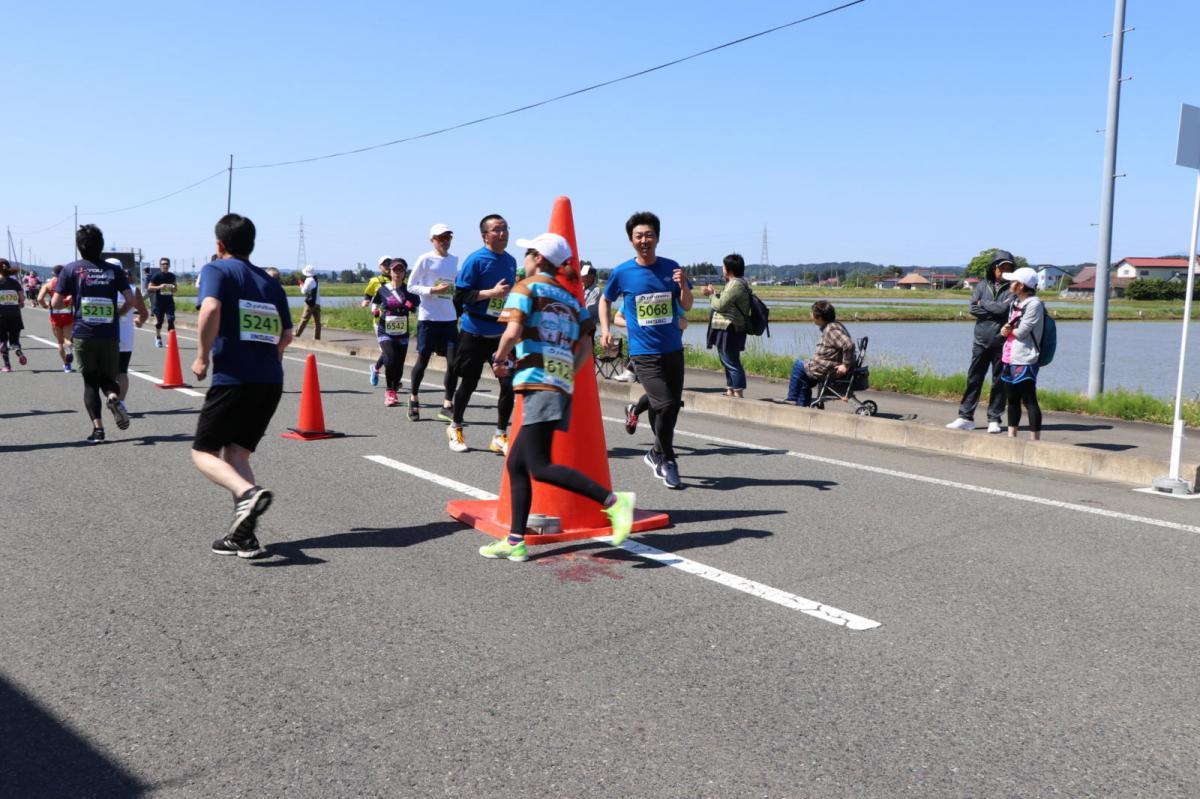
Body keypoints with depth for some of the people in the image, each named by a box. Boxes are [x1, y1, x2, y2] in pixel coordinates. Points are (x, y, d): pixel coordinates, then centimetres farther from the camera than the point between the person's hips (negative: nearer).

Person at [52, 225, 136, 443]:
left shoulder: (71, 269, 2)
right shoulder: (114, 270, 6)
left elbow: (56, 303, 0)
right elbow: (130, 299, -2)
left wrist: (70, 300, 21)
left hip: (83, 335, -1)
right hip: (110, 335, 1)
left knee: (90, 382, 8)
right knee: (108, 378, 13)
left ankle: (97, 428, -3)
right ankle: (114, 397, -21)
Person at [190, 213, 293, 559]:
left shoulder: (216, 269, 1)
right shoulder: (269, 280, 18)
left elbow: (210, 310, -19)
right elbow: (286, 335, 19)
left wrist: (202, 356, -9)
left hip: (233, 378, -6)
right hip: (272, 381, 6)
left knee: (203, 452, 6)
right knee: (236, 453, 14)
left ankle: (248, 492, -23)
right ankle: (243, 535, 5)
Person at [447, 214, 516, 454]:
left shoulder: (511, 261, 9)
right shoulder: (476, 260, -11)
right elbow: (460, 295, -15)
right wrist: (491, 293, -21)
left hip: (502, 333, 5)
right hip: (475, 333, -5)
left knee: (509, 383, -3)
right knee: (469, 383, 8)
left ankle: (500, 436, 10)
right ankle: (455, 427, 32)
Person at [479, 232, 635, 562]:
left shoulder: (526, 288, 1)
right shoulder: (571, 299, 22)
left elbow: (513, 332, -13)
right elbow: (585, 345, 15)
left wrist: (500, 359, 3)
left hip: (539, 384, -8)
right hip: (562, 386, 8)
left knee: (540, 467, -12)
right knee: (516, 464, 13)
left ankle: (613, 501, -19)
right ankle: (515, 541, 13)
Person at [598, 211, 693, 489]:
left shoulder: (670, 267, 2)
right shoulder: (622, 273, -3)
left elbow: (687, 307, 5)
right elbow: (605, 300, 14)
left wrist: (683, 285, -14)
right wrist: (605, 329, 1)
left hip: (673, 349, 4)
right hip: (644, 353, -3)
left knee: (673, 406, 11)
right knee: (665, 404, -17)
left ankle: (657, 453, 34)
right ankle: (667, 460, 3)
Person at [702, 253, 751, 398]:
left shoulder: (736, 285, -18)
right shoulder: (737, 283, 16)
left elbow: (720, 305, -19)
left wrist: (712, 294, -3)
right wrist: (714, 293, 10)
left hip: (729, 330, -11)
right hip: (728, 330, 11)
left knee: (731, 362, -8)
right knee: (728, 361, 18)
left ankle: (738, 394, -6)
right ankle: (730, 390, 26)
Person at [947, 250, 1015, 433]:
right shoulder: (984, 284, 8)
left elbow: (1004, 308, -17)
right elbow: (973, 308, -1)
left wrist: (984, 304, -4)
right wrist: (995, 311, -11)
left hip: (1001, 343, -3)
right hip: (981, 341, 3)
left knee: (999, 382, 4)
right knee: (973, 379, 4)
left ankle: (994, 420, 13)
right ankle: (966, 417, 9)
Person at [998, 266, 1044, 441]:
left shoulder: (1034, 304, -12)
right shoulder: (1016, 302, 16)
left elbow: (1021, 331, -18)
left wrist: (1009, 330, 2)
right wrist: (1007, 329, -3)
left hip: (1024, 360, -9)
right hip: (1009, 358, 9)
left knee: (1029, 401, -7)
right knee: (1012, 400, 15)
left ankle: (1035, 439, -5)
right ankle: (1011, 436, 24)